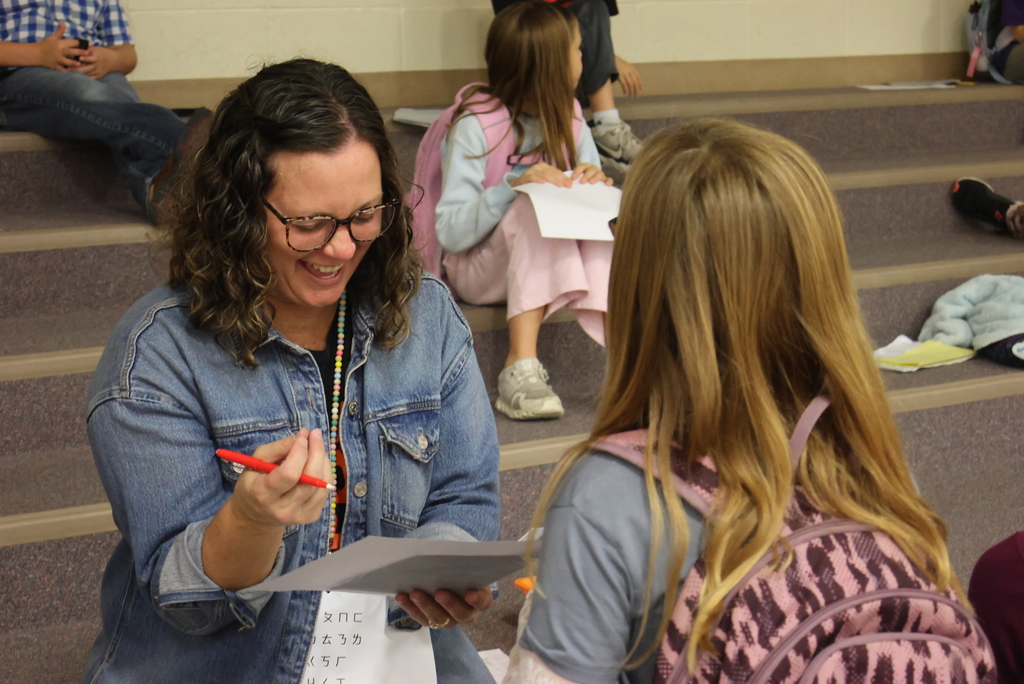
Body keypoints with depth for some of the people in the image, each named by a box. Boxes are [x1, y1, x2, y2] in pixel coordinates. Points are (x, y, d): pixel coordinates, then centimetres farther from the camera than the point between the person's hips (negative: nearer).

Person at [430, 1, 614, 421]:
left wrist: (597, 183, -18)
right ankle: (521, 367, -42)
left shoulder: (568, 122, 3)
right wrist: (514, 188, -32)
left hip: (552, 262, 5)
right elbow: (450, 233, -20)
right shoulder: (474, 126, -15)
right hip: (478, 271, -5)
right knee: (535, 207, -32)